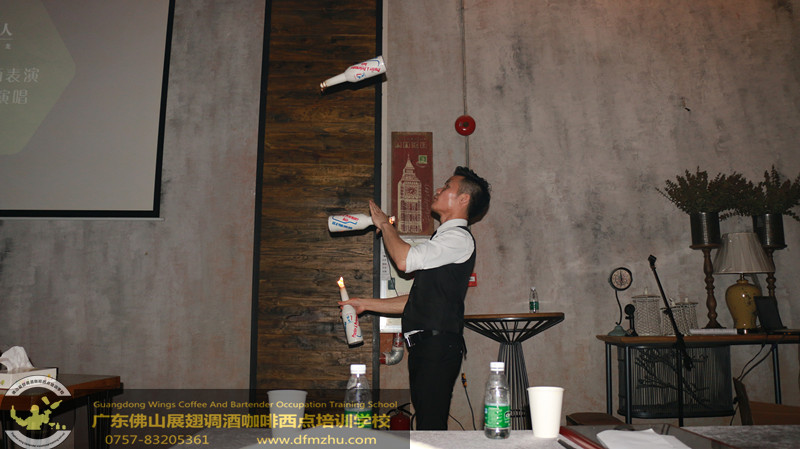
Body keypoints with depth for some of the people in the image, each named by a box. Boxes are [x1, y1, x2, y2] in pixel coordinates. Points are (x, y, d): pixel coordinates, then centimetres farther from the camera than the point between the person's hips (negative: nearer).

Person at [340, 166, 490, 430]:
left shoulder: (459, 238, -7)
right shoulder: (443, 239, 24)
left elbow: (404, 260, -19)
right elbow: (418, 300, 24)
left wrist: (384, 224, -2)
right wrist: (366, 304, 23)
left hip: (438, 346, -9)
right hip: (425, 346, 9)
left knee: (431, 427, -10)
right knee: (426, 425, 11)